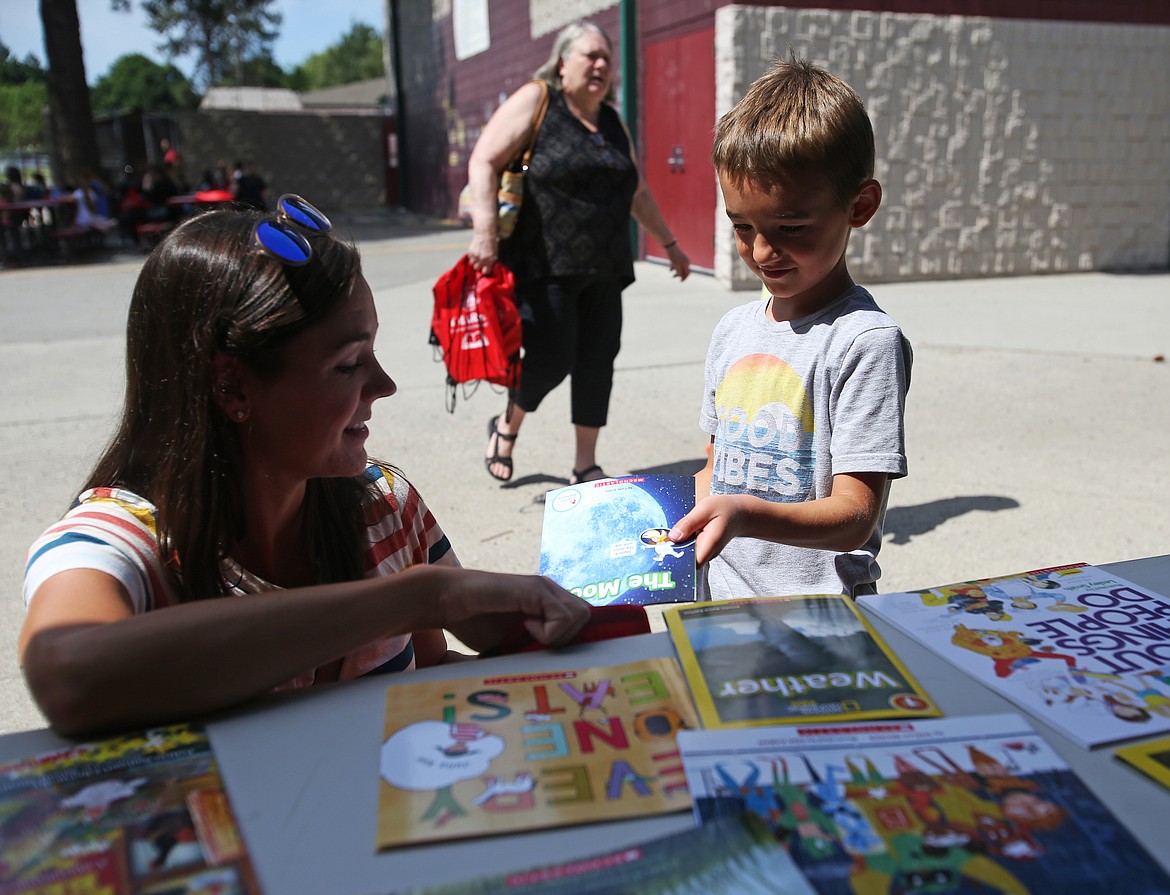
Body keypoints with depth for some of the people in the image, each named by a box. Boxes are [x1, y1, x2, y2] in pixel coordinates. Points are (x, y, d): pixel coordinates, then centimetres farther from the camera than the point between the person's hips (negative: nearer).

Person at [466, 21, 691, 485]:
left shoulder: (612, 122, 17)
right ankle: (506, 427, 21)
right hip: (546, 267, -6)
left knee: (596, 363, 3)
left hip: (603, 271, 6)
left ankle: (585, 463, 16)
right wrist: (485, 231, -23)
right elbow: (484, 162, -10)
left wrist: (668, 243, 27)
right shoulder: (534, 101, -2)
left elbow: (637, 192, 26)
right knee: (551, 359, -9)